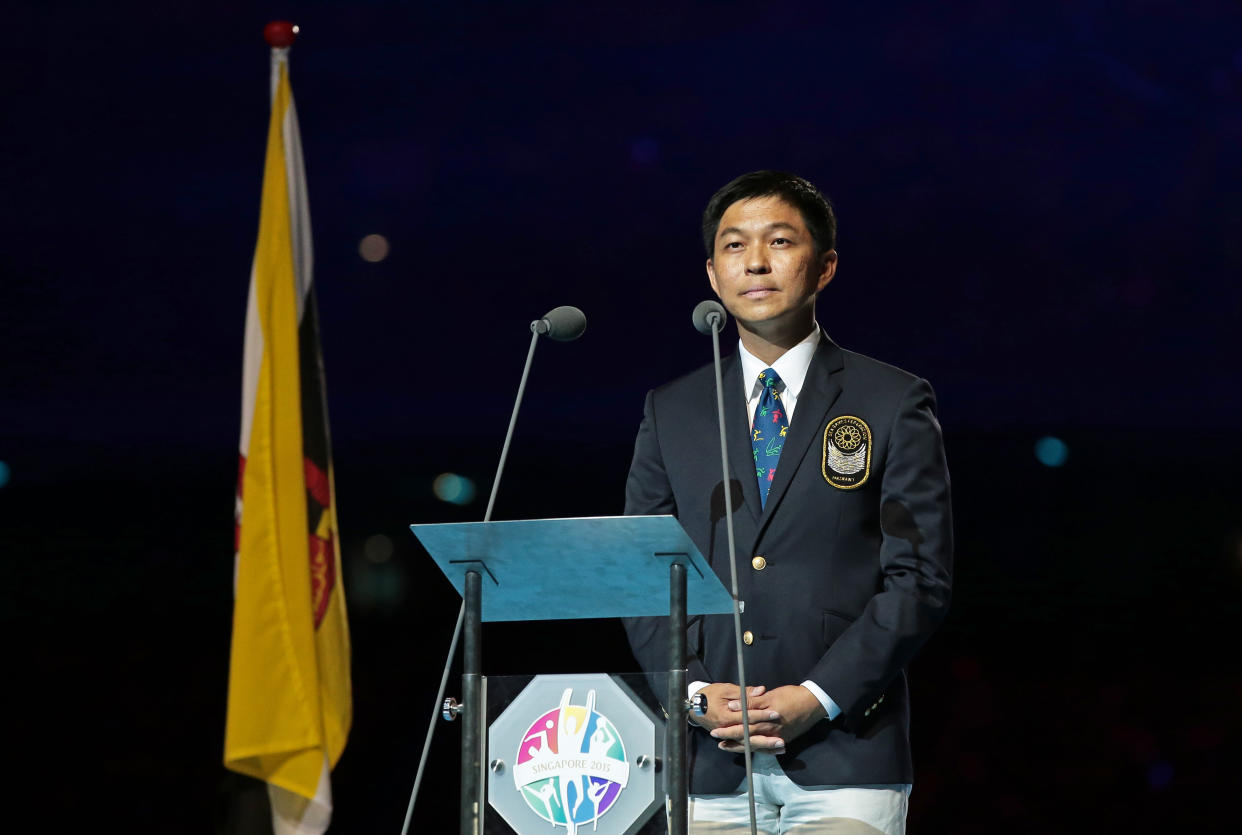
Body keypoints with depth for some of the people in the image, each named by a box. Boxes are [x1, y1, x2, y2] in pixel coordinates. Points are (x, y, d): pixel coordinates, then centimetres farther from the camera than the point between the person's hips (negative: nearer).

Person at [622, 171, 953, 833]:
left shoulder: (895, 403, 4)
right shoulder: (671, 412, 13)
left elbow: (921, 578, -1)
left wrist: (819, 697, -11)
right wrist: (696, 694, -5)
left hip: (843, 754, -2)